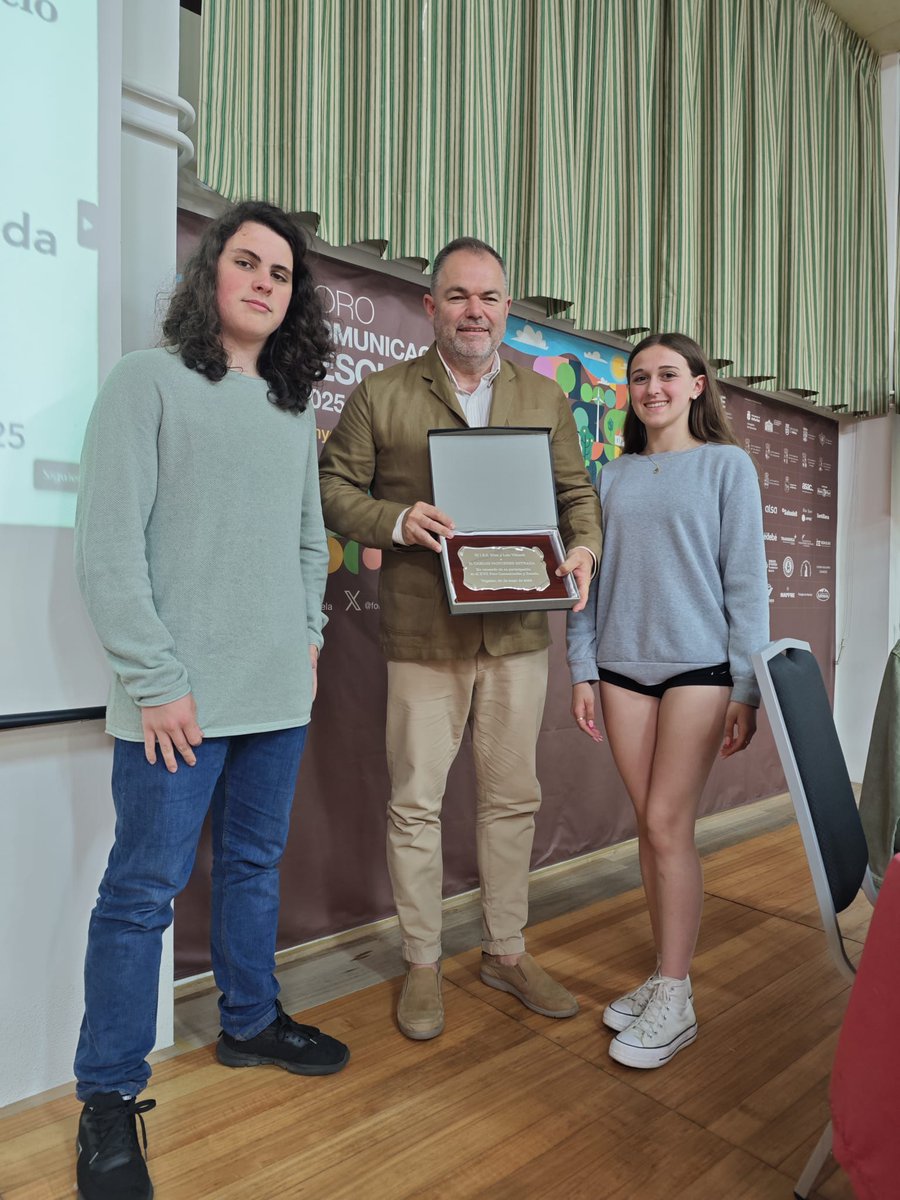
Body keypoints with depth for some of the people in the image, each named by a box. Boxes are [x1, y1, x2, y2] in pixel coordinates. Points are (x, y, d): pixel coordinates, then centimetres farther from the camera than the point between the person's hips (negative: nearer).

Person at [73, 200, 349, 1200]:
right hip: (179, 697, -6)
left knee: (254, 864, 18)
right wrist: (156, 681, -14)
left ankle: (249, 1022, 38)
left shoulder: (293, 407, 15)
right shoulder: (149, 380, -4)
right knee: (143, 890, 3)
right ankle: (108, 1099, 22)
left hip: (279, 693, 6)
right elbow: (108, 547, -10)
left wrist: (308, 633, 10)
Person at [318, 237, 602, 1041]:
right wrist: (397, 520, -16)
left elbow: (575, 492, 14)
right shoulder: (379, 397, 3)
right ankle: (423, 964, 26)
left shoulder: (545, 398, 12)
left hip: (519, 633, 3)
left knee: (512, 798, 13)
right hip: (423, 634, -2)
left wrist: (583, 549, -7)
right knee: (416, 802, 6)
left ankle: (507, 951, 33)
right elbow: (334, 488, 3)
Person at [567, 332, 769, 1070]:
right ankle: (665, 974, 23)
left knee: (668, 826, -4)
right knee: (650, 827, 9)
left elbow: (747, 581, -2)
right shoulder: (614, 476, 11)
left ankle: (675, 1001, 11)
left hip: (698, 667, -3)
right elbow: (591, 575, 10)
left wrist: (747, 688, -6)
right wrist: (583, 669, 5)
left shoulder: (727, 465, 2)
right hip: (624, 667, 4)